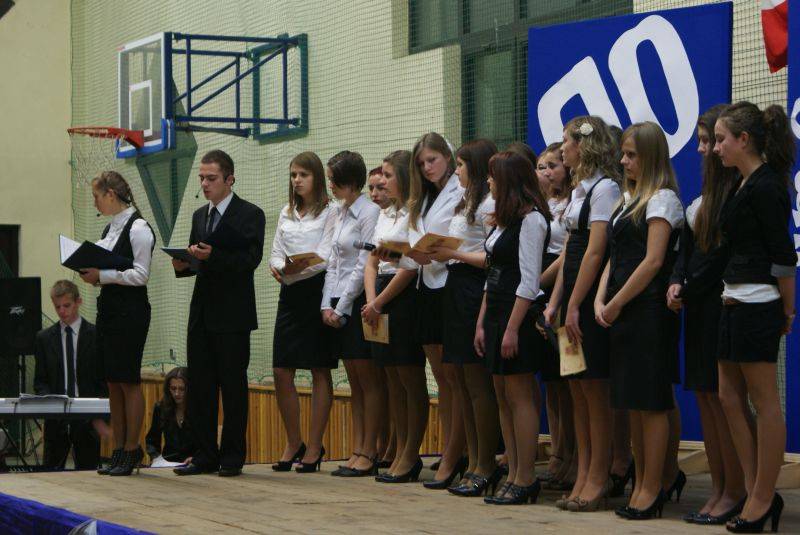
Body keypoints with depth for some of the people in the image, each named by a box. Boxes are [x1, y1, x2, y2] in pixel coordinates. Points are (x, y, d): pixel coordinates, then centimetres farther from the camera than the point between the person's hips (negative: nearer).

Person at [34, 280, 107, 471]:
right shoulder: (44, 337, 9)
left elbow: (105, 379, 2)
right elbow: (40, 381, 9)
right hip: (55, 417, 2)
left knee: (87, 470, -1)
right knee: (50, 472, 0)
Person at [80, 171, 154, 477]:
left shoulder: (138, 228, -12)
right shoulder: (111, 226, 14)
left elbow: (141, 275, -16)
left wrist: (102, 275, -19)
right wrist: (93, 274, 1)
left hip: (130, 310, -9)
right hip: (108, 307, 9)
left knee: (128, 381, -3)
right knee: (113, 382, 10)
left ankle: (132, 449, 4)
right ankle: (119, 449, 16)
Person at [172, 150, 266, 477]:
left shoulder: (249, 214, -4)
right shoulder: (200, 216, 17)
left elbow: (251, 259, -15)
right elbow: (197, 261, 19)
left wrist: (212, 256, -26)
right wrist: (183, 264, -4)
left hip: (232, 315, -6)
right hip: (202, 313, 6)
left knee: (233, 385, -1)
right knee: (200, 385, 6)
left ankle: (233, 456, 6)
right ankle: (205, 455, 12)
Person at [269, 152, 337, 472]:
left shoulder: (330, 212, -2)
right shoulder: (286, 214, 16)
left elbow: (326, 256, -11)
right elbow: (277, 252, 13)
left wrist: (300, 268, -27)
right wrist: (278, 267, -10)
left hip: (317, 290, -6)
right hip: (290, 293, 6)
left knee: (319, 371, 0)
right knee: (281, 371, 1)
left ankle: (314, 447, 5)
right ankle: (293, 443, 13)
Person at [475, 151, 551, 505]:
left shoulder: (531, 219, -12)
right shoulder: (503, 221, 17)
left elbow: (529, 281, -17)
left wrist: (512, 329, -20)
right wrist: (482, 322, 13)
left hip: (518, 316, -9)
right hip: (496, 314, 9)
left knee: (519, 396, -6)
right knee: (503, 397, 8)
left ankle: (525, 480, -2)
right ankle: (514, 475, 11)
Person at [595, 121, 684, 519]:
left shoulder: (662, 198, -8)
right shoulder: (629, 198, 18)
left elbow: (652, 261, -14)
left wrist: (617, 304, -11)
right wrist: (601, 300, 1)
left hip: (649, 311, -9)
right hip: (623, 311, 9)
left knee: (651, 402, -4)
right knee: (633, 402, 11)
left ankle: (652, 490, 0)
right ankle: (641, 484, 18)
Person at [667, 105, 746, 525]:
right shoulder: (708, 194, 16)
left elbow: (724, 255, -17)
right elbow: (689, 245, 16)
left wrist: (689, 289, -10)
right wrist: (677, 283, 0)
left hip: (723, 306, -9)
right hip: (700, 307, 9)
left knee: (722, 396, -6)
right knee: (705, 395, 9)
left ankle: (735, 493, 1)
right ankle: (718, 488, 15)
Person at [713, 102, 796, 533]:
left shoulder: (765, 187, -14)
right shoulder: (744, 184, 14)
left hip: (757, 303, -10)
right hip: (736, 302, 10)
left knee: (764, 401, -2)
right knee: (730, 396, 10)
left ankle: (762, 499, 4)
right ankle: (757, 494, 15)